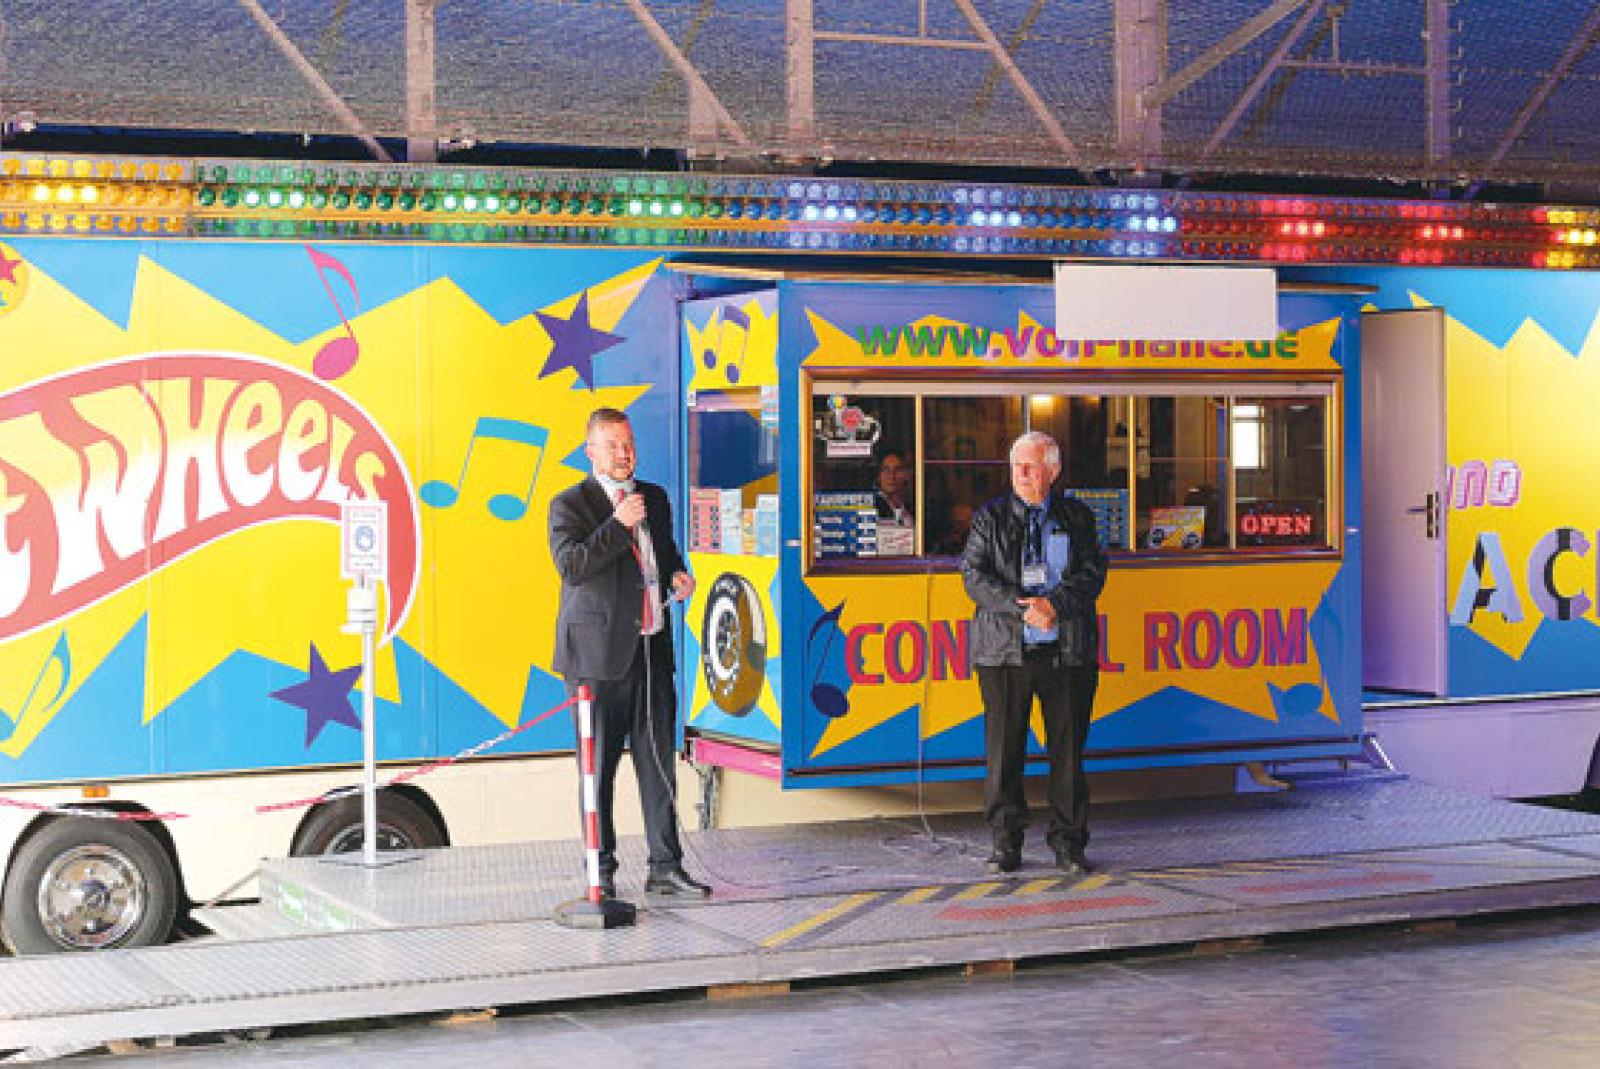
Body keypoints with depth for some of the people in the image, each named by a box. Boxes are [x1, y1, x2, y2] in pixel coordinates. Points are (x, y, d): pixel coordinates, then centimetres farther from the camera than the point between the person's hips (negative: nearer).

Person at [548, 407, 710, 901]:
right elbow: (570, 564, -17)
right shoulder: (570, 504, -3)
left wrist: (679, 573, 8)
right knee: (599, 767, 0)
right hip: (600, 655, -6)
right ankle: (601, 872, 8)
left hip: (653, 651, 6)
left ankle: (665, 867, 14)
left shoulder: (655, 498, 16)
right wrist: (619, 524, -19)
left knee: (658, 762, 7)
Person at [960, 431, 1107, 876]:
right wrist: (1021, 606, -15)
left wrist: (1055, 603, -15)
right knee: (1003, 750, 1)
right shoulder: (990, 518, 7)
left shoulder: (1077, 517, 10)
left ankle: (1068, 843, 13)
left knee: (1068, 748, 4)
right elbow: (975, 576, -2)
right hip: (1005, 650, -1)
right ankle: (1006, 843, 10)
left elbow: (1092, 573, 2)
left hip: (1067, 651, 1)